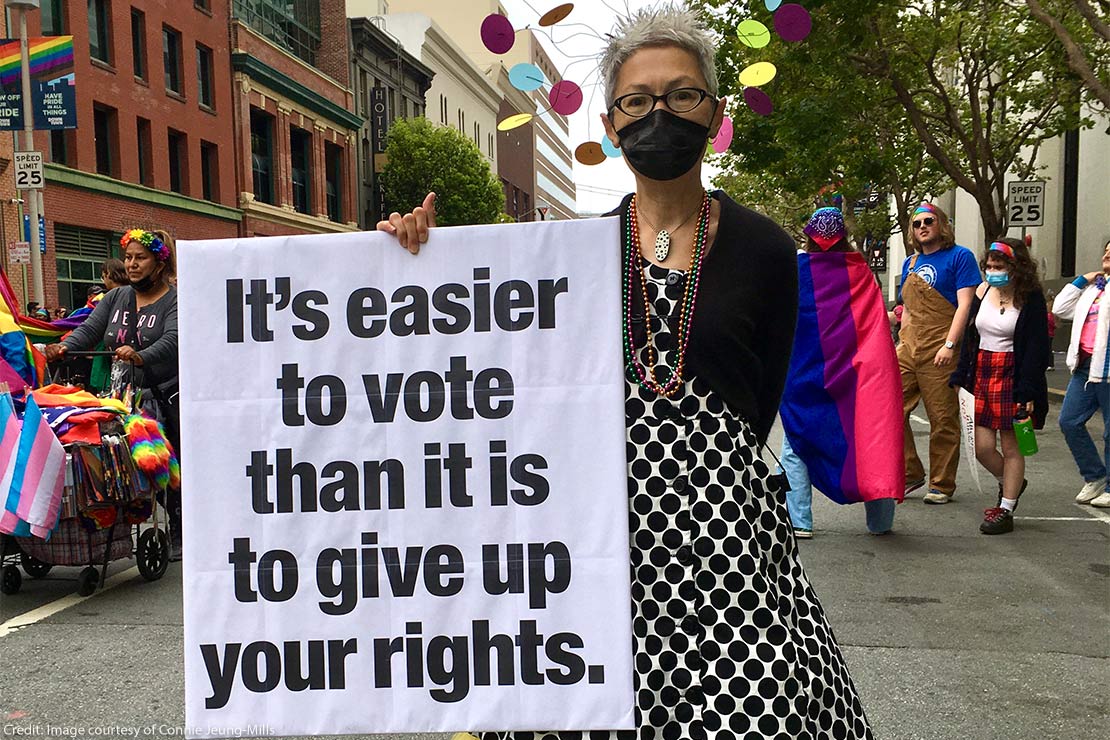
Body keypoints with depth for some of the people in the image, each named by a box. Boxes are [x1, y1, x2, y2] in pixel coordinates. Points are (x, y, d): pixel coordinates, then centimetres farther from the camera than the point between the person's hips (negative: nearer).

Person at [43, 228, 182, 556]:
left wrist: (140, 357, -38)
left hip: (165, 397, -5)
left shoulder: (175, 301, -3)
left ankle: (178, 537, 9)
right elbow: (89, 330, 6)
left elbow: (172, 341, -19)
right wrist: (64, 347, -15)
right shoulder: (115, 298, 16)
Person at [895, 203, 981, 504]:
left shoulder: (959, 256, -1)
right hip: (907, 351, 6)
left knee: (943, 420, 1)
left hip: (939, 354, -6)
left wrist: (949, 344, -18)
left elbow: (964, 304, -9)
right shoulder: (910, 262, 17)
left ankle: (941, 486, 11)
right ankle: (910, 475, 11)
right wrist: (902, 342, 14)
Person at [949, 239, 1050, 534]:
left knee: (1010, 446, 2)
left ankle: (1006, 510, 12)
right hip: (982, 374, 5)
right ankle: (1010, 484, 34)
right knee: (982, 447, 4)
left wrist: (1028, 392, -17)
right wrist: (960, 377, 7)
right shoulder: (983, 291, 6)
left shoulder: (1031, 299, -9)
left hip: (1013, 375, -5)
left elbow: (1036, 348, -11)